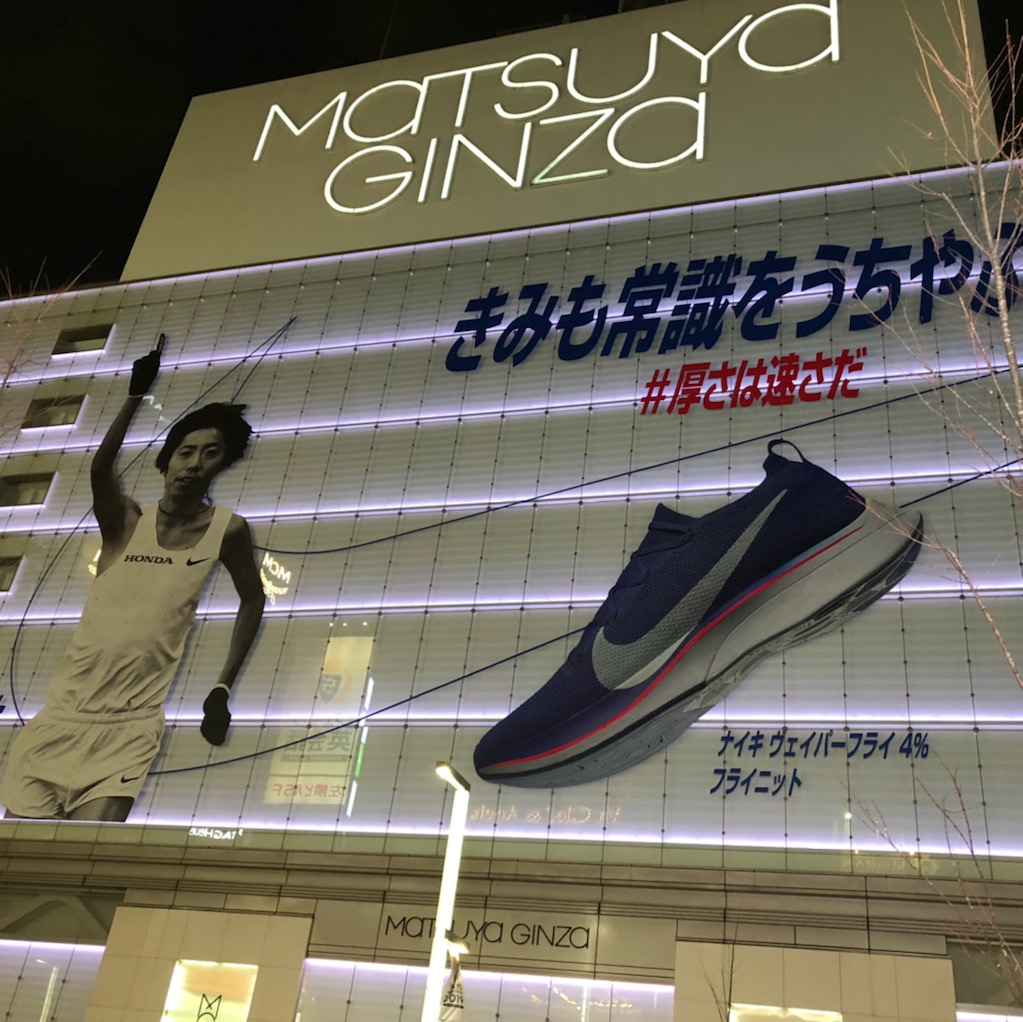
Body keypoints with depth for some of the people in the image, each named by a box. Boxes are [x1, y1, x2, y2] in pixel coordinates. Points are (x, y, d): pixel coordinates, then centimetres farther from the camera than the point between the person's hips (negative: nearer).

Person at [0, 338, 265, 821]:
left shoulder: (227, 530, -1)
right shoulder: (127, 523, 2)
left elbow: (252, 601, 10)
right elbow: (101, 467, -17)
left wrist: (223, 687, 4)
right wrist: (137, 394, -26)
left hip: (131, 727, -2)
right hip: (62, 713, 2)